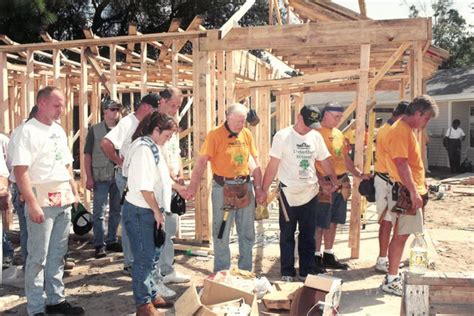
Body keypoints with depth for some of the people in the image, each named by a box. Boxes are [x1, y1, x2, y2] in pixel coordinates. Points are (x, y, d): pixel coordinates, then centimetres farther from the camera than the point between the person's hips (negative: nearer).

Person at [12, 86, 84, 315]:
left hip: (63, 201, 7)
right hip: (42, 202, -7)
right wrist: (32, 204, -21)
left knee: (57, 254, 14)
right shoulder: (28, 131, -11)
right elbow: (20, 170, -18)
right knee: (38, 257, 1)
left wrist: (74, 193, 14)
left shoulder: (59, 130, 13)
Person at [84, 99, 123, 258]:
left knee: (116, 211, 12)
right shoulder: (95, 130, 0)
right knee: (99, 213, 2)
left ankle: (112, 241, 26)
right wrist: (89, 177, -7)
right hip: (101, 178, -3)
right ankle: (99, 245, 12)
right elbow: (87, 154, -1)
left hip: (119, 176, 3)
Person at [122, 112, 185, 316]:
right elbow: (144, 186, -24)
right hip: (140, 211, -10)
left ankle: (151, 295, 31)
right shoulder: (143, 149, -20)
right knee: (144, 257, 1)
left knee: (151, 255, 18)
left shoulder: (152, 147, 10)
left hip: (149, 211, 10)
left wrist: (177, 187, 28)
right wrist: (157, 211, -18)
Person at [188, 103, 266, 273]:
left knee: (247, 233, 13)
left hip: (245, 186, 5)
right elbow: (201, 161, -16)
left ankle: (246, 270, 29)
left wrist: (258, 188, 5)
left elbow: (255, 162, 9)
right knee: (221, 233, 4)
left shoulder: (247, 134, 5)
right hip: (223, 188, -4)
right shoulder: (215, 135, -10)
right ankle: (222, 272, 21)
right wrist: (193, 186, -26)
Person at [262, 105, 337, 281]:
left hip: (310, 193, 4)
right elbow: (273, 165, -10)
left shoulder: (316, 136, 3)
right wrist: (264, 190, -11)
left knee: (308, 235, 11)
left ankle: (307, 272, 22)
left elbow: (325, 161, 12)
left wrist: (335, 180, 10)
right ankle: (287, 273, 17)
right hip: (288, 194, -4)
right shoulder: (282, 136, -9)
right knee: (287, 235, 6)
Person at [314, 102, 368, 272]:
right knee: (320, 223, 0)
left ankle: (328, 256, 25)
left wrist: (359, 174, 13)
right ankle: (316, 257, 12)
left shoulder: (339, 134, 15)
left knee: (333, 221, 15)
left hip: (342, 183, 8)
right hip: (325, 184, -8)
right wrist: (321, 181, -24)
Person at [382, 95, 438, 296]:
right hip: (405, 193, -10)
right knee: (401, 235, -4)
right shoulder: (400, 131, -17)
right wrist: (413, 192, -26)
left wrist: (419, 188, 22)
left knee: (402, 235, 13)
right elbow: (401, 164, -24)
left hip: (410, 191, 10)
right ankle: (390, 281, 4)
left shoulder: (407, 130, 16)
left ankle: (394, 276, 22)